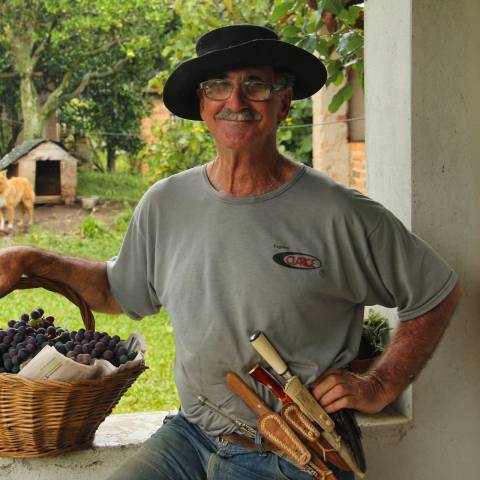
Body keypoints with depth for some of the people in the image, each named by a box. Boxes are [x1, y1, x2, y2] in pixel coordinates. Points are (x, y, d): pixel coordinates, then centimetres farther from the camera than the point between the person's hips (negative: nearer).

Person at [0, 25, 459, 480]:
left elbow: (438, 294, 1)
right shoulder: (164, 204, 2)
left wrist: (379, 387, -5)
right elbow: (119, 292, 19)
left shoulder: (340, 215, -11)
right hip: (190, 435, 3)